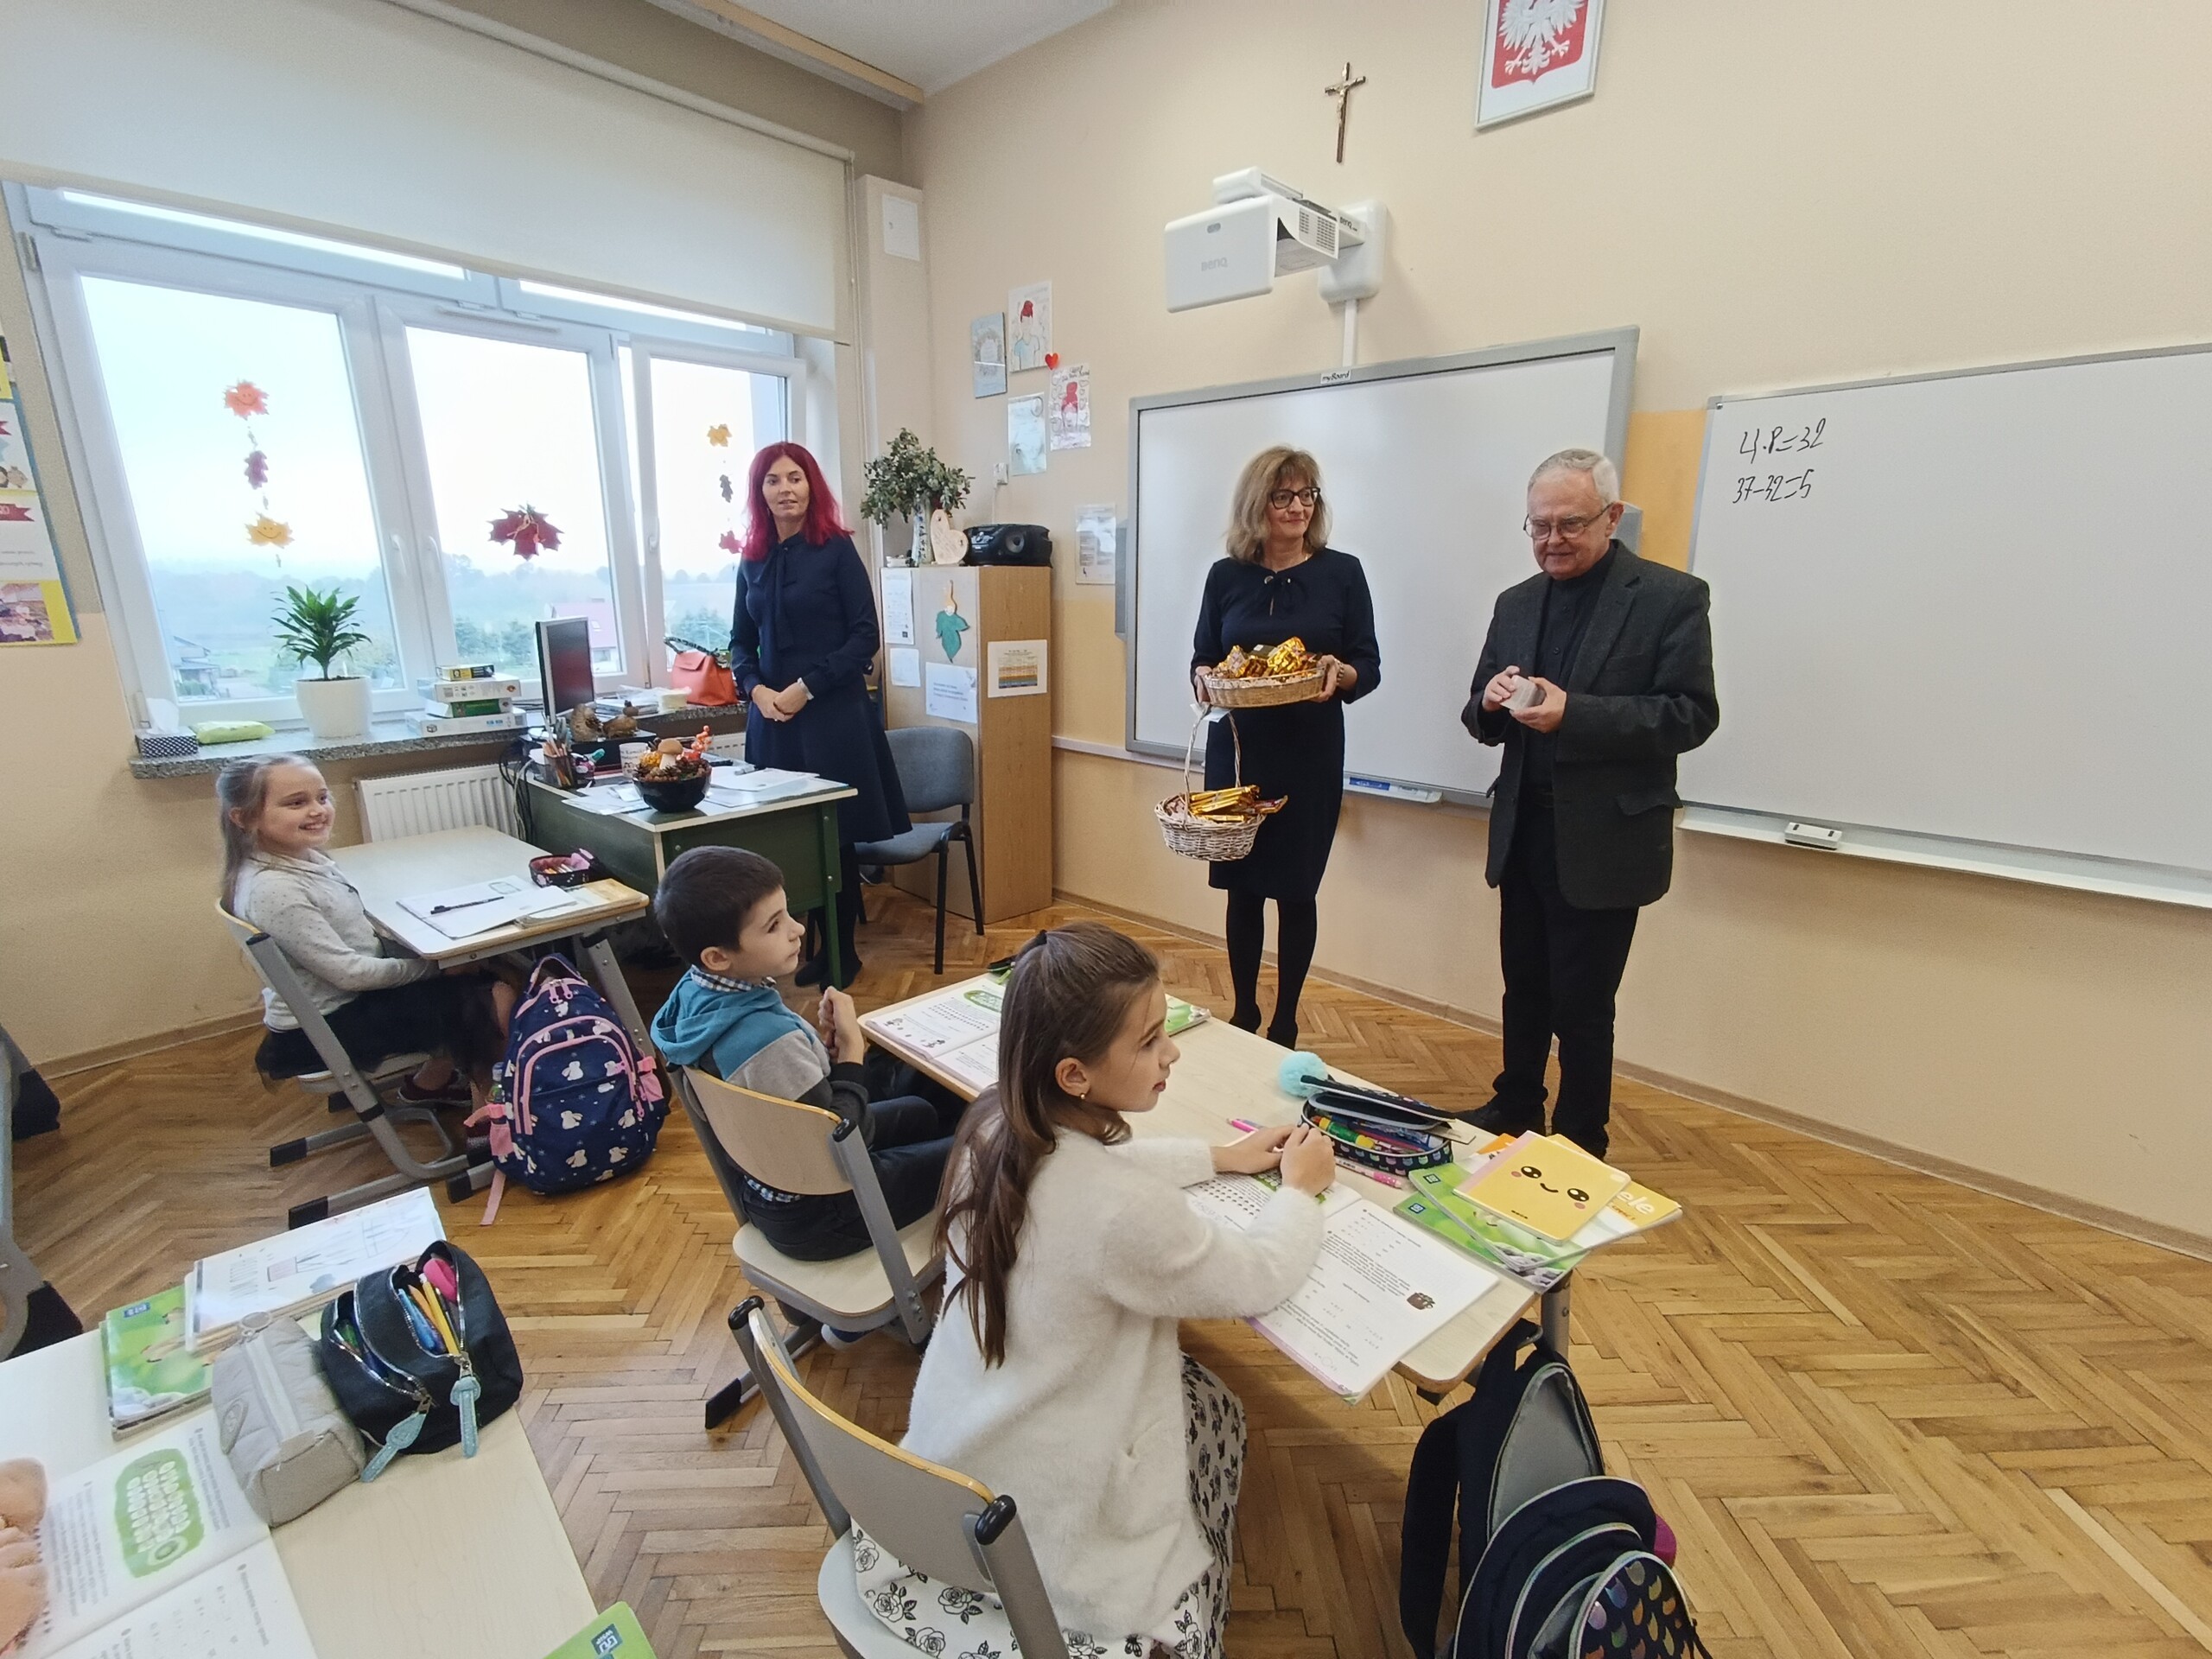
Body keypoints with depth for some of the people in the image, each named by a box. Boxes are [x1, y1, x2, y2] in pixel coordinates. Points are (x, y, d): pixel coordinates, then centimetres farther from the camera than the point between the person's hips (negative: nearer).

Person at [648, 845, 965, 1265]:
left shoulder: (697, 992, -11)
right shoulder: (769, 1038, -38)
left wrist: (823, 1044, -12)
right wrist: (851, 1048, -19)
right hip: (813, 1212, -8)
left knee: (921, 1112, 25)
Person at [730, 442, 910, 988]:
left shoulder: (837, 549, -2)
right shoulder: (753, 560, 12)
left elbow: (865, 636, -7)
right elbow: (741, 642, 16)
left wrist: (806, 687, -12)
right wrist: (755, 689, -3)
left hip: (833, 715, -4)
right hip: (772, 718, 5)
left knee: (835, 837, 0)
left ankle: (843, 952, 15)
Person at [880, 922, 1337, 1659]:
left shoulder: (994, 1126, -14)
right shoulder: (1122, 1210, -35)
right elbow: (1259, 1279, -18)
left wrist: (1218, 1156, 8)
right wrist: (1299, 1189, 0)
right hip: (1035, 1508, -6)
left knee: (1181, 1374, 23)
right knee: (1214, 1408, 18)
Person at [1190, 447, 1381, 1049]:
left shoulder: (1341, 572, 0)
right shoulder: (1226, 576, 4)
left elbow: (1368, 669, 0)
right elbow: (1201, 660, 9)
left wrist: (1339, 673, -22)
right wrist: (1205, 679, -14)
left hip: (1309, 754, -1)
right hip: (1237, 750, 2)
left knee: (1295, 889, 6)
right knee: (1241, 885, 9)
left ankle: (1284, 1025, 23)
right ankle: (1243, 1015, 27)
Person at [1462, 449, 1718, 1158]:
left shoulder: (1671, 596, -6)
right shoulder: (1516, 603, 9)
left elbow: (1692, 715, -13)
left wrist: (1574, 713, -24)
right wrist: (1491, 702, -14)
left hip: (1604, 840, -5)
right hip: (1523, 834, 5)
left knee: (1581, 1005, 4)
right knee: (1524, 989, 17)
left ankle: (1580, 1147, 23)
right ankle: (1515, 1108, 36)